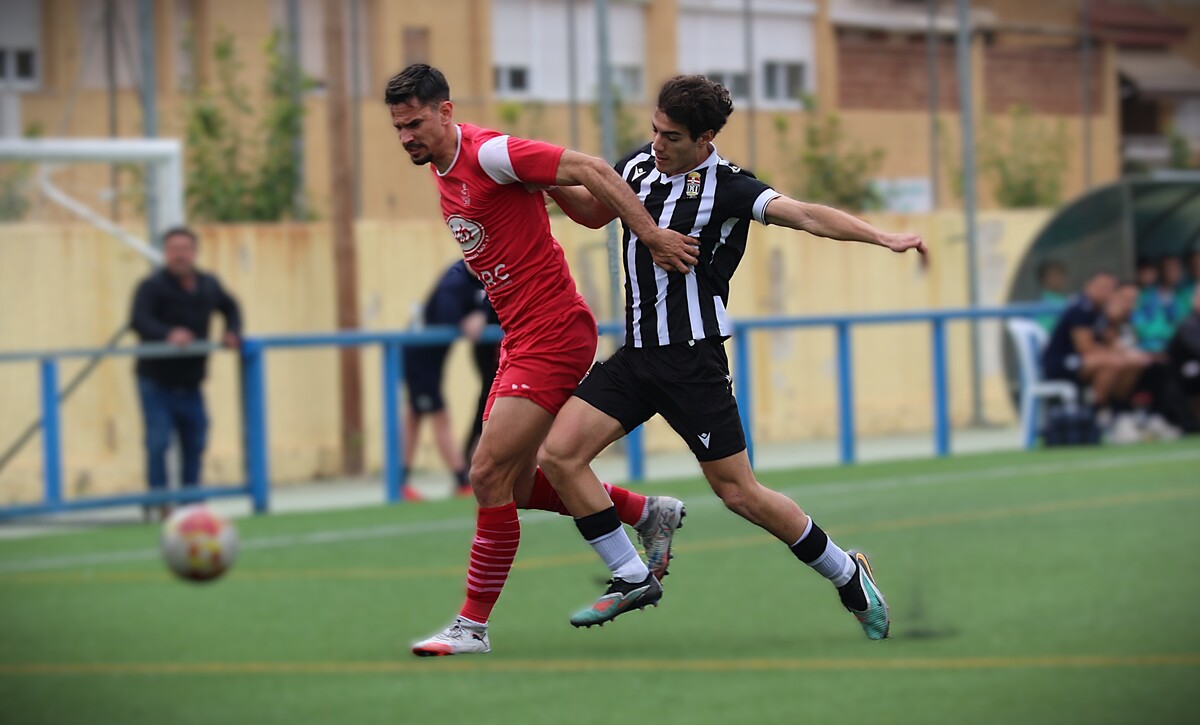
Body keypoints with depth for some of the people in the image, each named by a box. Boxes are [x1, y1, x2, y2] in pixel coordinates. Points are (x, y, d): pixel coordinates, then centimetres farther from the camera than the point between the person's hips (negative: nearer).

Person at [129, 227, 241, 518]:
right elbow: (138, 320, -29)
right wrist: (168, 334, -46)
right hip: (157, 382, -6)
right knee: (158, 442, -14)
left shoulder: (208, 286, 6)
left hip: (190, 384, 6)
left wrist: (232, 332, 5)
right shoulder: (153, 286, -14)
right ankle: (160, 503, -8)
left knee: (195, 443, 10)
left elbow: (230, 307, 25)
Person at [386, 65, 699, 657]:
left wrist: (650, 233, -21)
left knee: (490, 474, -12)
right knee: (517, 485, 13)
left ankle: (473, 625, -4)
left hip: (553, 336, -10)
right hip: (520, 339, 10)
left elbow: (589, 171, -19)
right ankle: (650, 513, 30)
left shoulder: (488, 153, -17)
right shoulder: (442, 169, 11)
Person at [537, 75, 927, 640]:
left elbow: (804, 215, -24)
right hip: (636, 354, 6)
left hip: (692, 358, -6)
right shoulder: (638, 164, 8)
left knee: (738, 492, -3)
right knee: (558, 454, -8)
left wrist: (883, 237, -38)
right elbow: (593, 211, 27)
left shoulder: (726, 186, -12)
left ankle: (846, 574, 18)